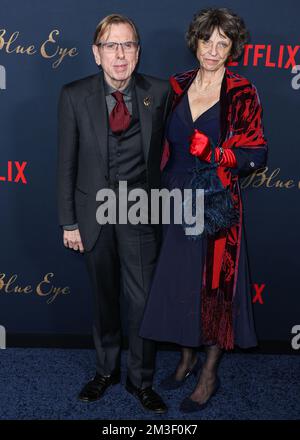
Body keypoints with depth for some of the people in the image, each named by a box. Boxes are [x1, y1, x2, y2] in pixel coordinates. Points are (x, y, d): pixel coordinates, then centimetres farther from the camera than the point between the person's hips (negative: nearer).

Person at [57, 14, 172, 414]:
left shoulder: (159, 92, -4)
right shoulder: (74, 96, -6)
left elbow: (162, 148, 6)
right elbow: (66, 162, -2)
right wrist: (69, 221, -2)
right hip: (94, 211, 0)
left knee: (143, 299, 5)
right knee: (104, 298, 15)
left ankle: (142, 381, 26)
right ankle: (107, 370, 37)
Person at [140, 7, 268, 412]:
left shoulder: (242, 93, -7)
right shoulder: (177, 87, 5)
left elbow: (256, 155, -8)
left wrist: (210, 151, -18)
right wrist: (163, 187, 4)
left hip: (217, 205, -4)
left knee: (214, 284, 4)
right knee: (178, 280, 13)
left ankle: (210, 375, 21)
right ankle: (187, 359, 33)